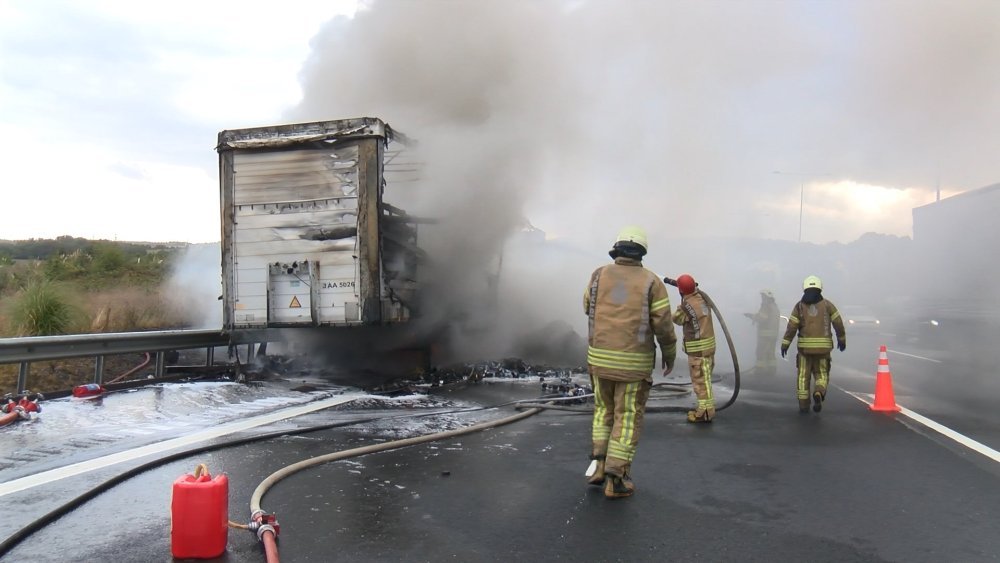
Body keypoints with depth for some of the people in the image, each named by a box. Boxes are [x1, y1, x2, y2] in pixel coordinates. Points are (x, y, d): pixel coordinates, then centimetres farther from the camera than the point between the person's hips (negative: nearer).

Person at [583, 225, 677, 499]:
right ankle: (615, 479, 6)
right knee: (627, 418, 7)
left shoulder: (599, 276, 0)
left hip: (600, 357, 3)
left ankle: (599, 462, 13)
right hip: (634, 362, -2)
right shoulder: (651, 282, -7)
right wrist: (669, 354, 9)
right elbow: (663, 326, -7)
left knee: (605, 409, 22)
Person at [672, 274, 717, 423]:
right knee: (704, 378, 18)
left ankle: (706, 411, 0)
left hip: (698, 348, -9)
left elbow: (676, 319, -4)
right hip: (708, 343, 9)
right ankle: (706, 407, 27)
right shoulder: (701, 297, 1)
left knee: (700, 379, -3)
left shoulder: (687, 305, -21)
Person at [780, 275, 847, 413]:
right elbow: (838, 323, 3)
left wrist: (785, 344, -3)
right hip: (823, 346, 0)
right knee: (822, 374, 11)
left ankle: (803, 404, 7)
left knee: (803, 376, 9)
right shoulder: (827, 304, 3)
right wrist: (842, 339, 16)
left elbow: (792, 326, -5)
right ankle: (819, 393, -17)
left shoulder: (800, 306, 1)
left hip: (804, 346, 0)